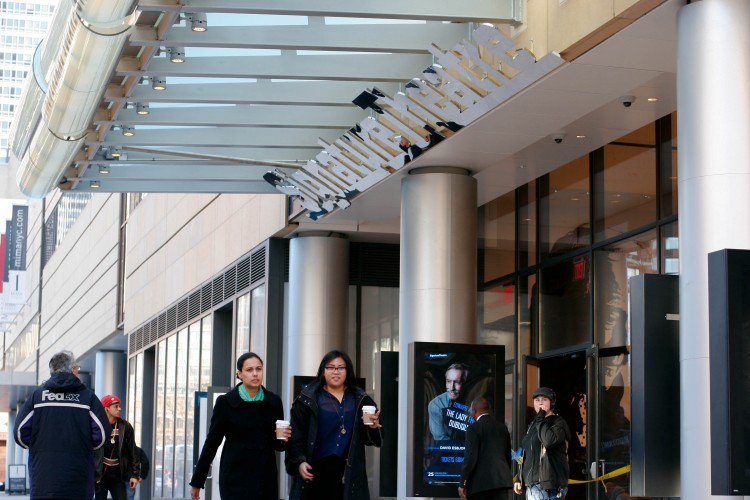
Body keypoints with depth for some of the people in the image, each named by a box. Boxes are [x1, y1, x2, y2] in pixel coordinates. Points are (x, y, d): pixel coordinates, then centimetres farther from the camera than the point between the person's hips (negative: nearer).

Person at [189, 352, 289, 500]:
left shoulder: (273, 402, 6)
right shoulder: (226, 402, -2)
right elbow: (212, 442, 2)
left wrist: (282, 440, -8)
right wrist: (197, 481, 4)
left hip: (265, 478, 3)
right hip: (235, 477, -3)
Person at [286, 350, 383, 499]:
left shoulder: (359, 400, 10)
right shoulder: (308, 400, 2)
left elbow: (369, 438, 10)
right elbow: (296, 435, -3)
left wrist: (372, 427, -12)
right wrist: (299, 461, -16)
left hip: (349, 472, 2)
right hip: (315, 471, -2)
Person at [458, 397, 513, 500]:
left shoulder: (474, 428, -8)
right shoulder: (503, 427, 12)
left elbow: (470, 458, -12)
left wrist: (462, 484, -7)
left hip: (481, 481, -5)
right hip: (502, 480, 5)